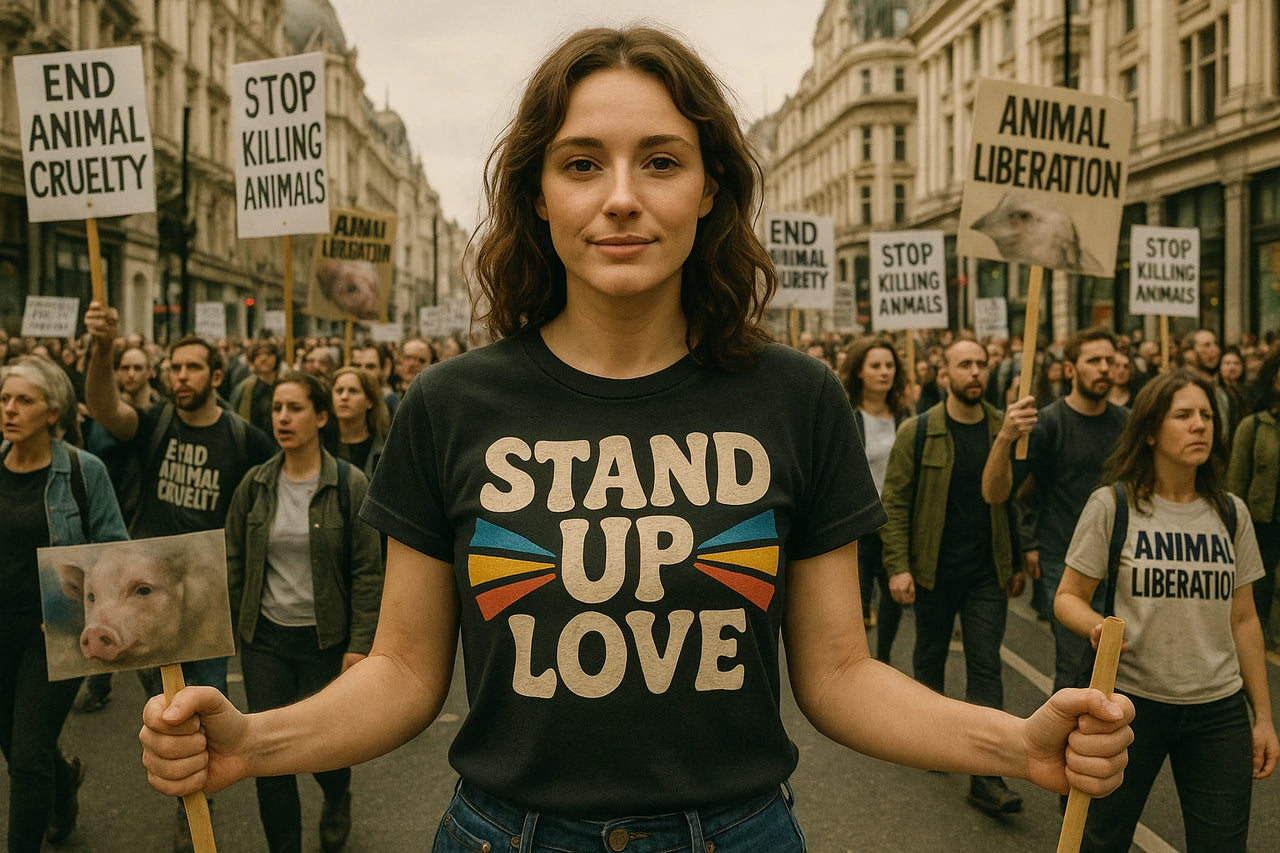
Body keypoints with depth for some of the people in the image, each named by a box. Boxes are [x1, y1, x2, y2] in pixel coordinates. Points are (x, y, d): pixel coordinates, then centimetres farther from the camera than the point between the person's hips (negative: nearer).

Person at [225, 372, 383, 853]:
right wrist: (231, 627, 4)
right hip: (266, 637, 3)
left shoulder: (350, 485, -9)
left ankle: (337, 798, 43)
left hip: (325, 638, -3)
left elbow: (367, 573, -9)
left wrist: (360, 645, -12)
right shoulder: (255, 484, 2)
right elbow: (234, 562, 8)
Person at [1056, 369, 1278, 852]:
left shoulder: (1230, 513, 4)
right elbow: (1068, 598, -3)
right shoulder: (1111, 505, -8)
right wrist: (1097, 626, -25)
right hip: (1131, 701, -3)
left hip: (1219, 710, 3)